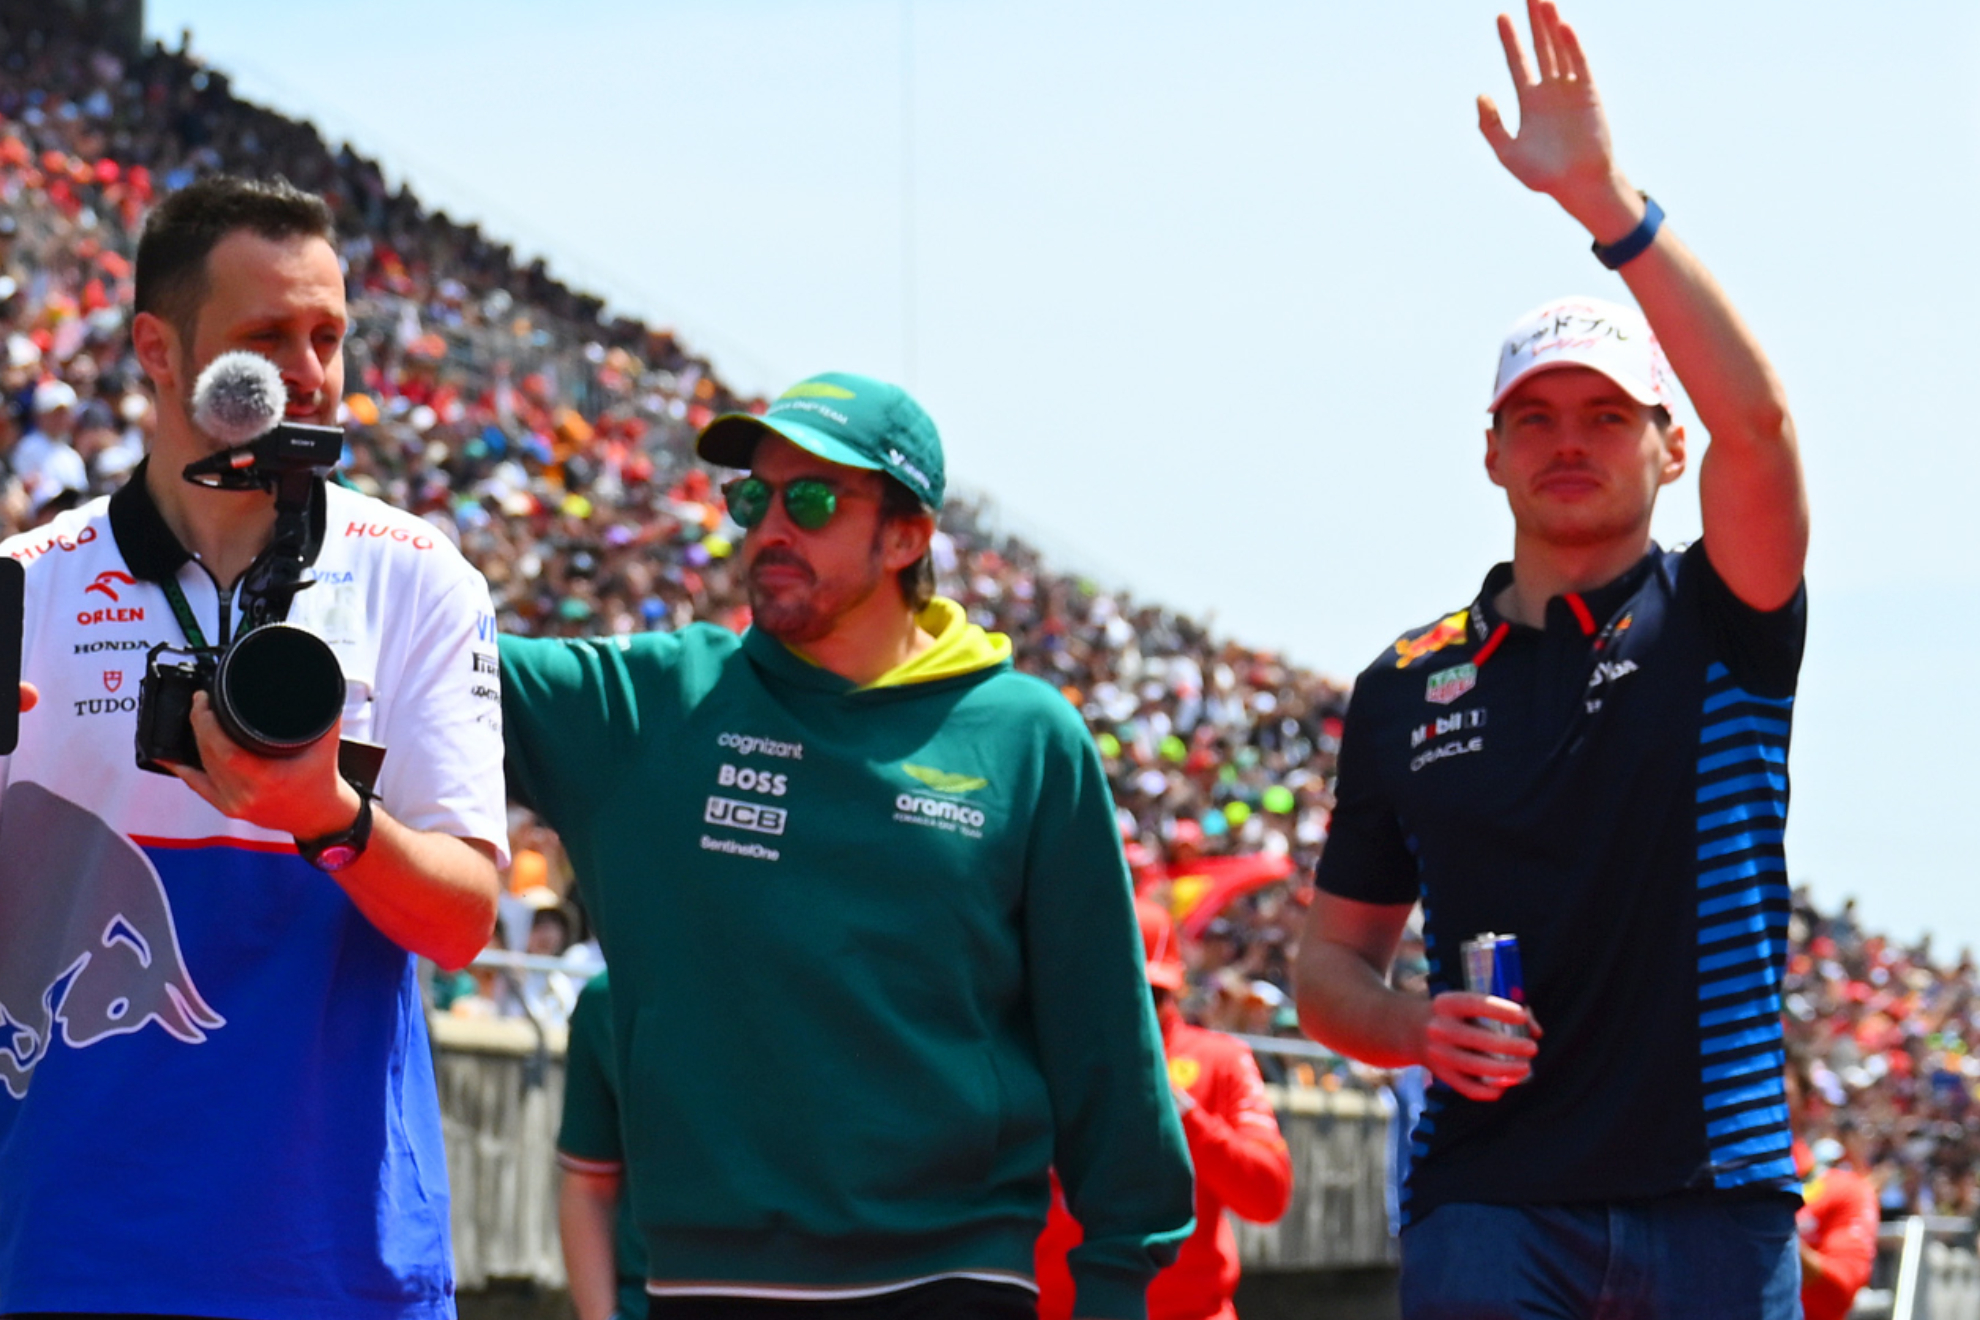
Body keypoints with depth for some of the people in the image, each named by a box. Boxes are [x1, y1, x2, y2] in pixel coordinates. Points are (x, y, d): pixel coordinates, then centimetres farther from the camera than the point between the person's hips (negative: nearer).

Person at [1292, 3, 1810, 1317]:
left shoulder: (1720, 624, 5)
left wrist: (1604, 196, -24)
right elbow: (1333, 958, 18)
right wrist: (1419, 1031, -5)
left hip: (1712, 1200, -1)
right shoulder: (1410, 685, 13)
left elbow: (1757, 420, -16)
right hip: (1487, 1197, 1)